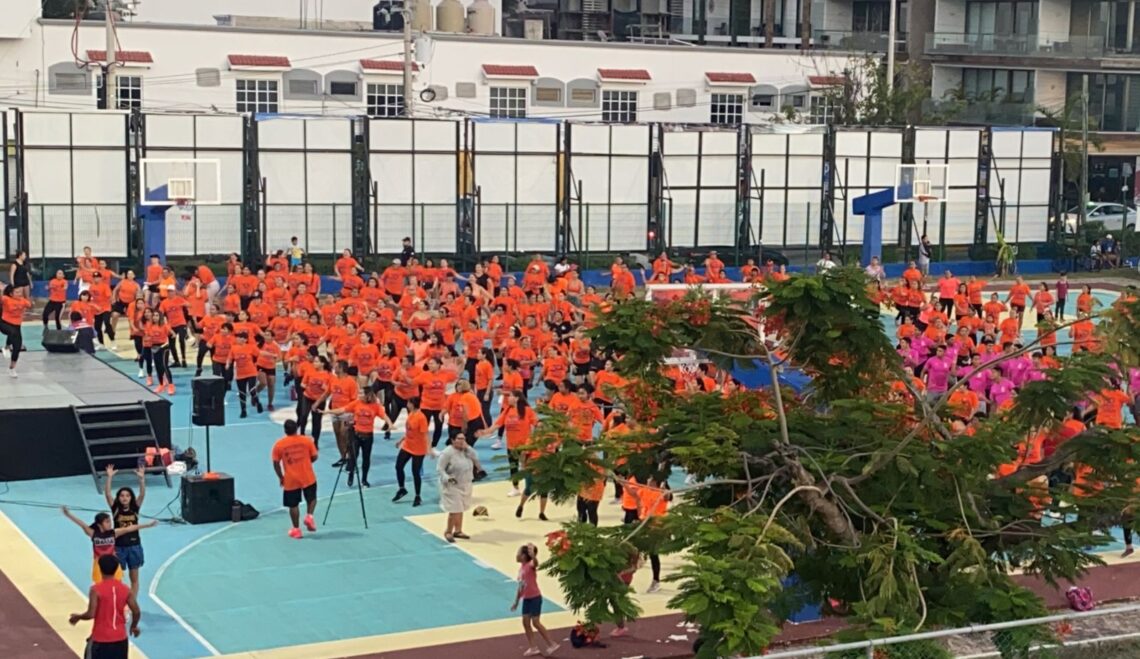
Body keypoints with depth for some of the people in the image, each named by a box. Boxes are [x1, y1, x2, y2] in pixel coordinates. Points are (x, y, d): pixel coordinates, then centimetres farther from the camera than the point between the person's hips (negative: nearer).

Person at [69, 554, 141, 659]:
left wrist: (78, 617, 2)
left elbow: (91, 614, -18)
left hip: (100, 639, -4)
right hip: (120, 638, 4)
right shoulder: (125, 589, 0)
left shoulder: (96, 589, -13)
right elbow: (137, 612, -1)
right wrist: (134, 626, 18)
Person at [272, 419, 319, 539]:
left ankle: (296, 529, 14)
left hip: (290, 480, 0)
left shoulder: (279, 444, -5)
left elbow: (276, 464, -3)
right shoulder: (307, 440, -5)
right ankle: (309, 516, -1)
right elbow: (314, 457, 0)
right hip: (308, 478, 0)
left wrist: (280, 477, 10)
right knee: (311, 499, 22)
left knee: (293, 505, 11)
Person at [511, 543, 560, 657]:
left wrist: (532, 555, -62)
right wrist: (516, 602, 20)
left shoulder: (530, 566, -14)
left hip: (535, 598, -8)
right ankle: (533, 647, 13)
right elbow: (520, 587, 17)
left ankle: (552, 644, 3)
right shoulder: (521, 568, 10)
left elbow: (536, 563, -42)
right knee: (525, 622, 6)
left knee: (535, 622, -7)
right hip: (526, 599, 8)